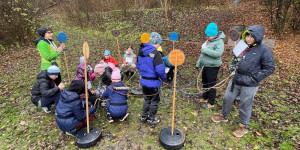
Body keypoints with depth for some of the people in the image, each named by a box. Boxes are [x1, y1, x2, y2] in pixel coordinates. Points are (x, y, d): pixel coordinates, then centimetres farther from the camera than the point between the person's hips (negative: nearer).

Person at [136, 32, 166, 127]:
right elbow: (160, 69, -23)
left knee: (147, 99, 25)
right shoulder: (155, 53, -20)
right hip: (153, 82, -7)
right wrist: (164, 78, -6)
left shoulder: (141, 51, 3)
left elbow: (138, 65, 13)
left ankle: (144, 117, 38)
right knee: (155, 101, 14)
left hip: (143, 80, 7)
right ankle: (151, 120, 27)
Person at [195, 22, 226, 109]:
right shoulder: (208, 41, 10)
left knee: (211, 85, 1)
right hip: (206, 66, 9)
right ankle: (204, 98, 38)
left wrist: (205, 50, -29)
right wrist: (198, 63, 20)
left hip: (213, 67, -9)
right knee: (205, 83, 19)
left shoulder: (219, 42, -16)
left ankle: (211, 103, 16)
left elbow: (218, 53, -32)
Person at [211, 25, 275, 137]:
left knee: (245, 106, 9)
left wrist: (254, 78, -16)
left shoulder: (264, 50, -12)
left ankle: (243, 127, 30)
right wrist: (232, 69, 4)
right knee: (227, 99, 17)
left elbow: (270, 68, -10)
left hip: (249, 85, -5)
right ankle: (223, 116, 41)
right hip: (235, 81, 6)